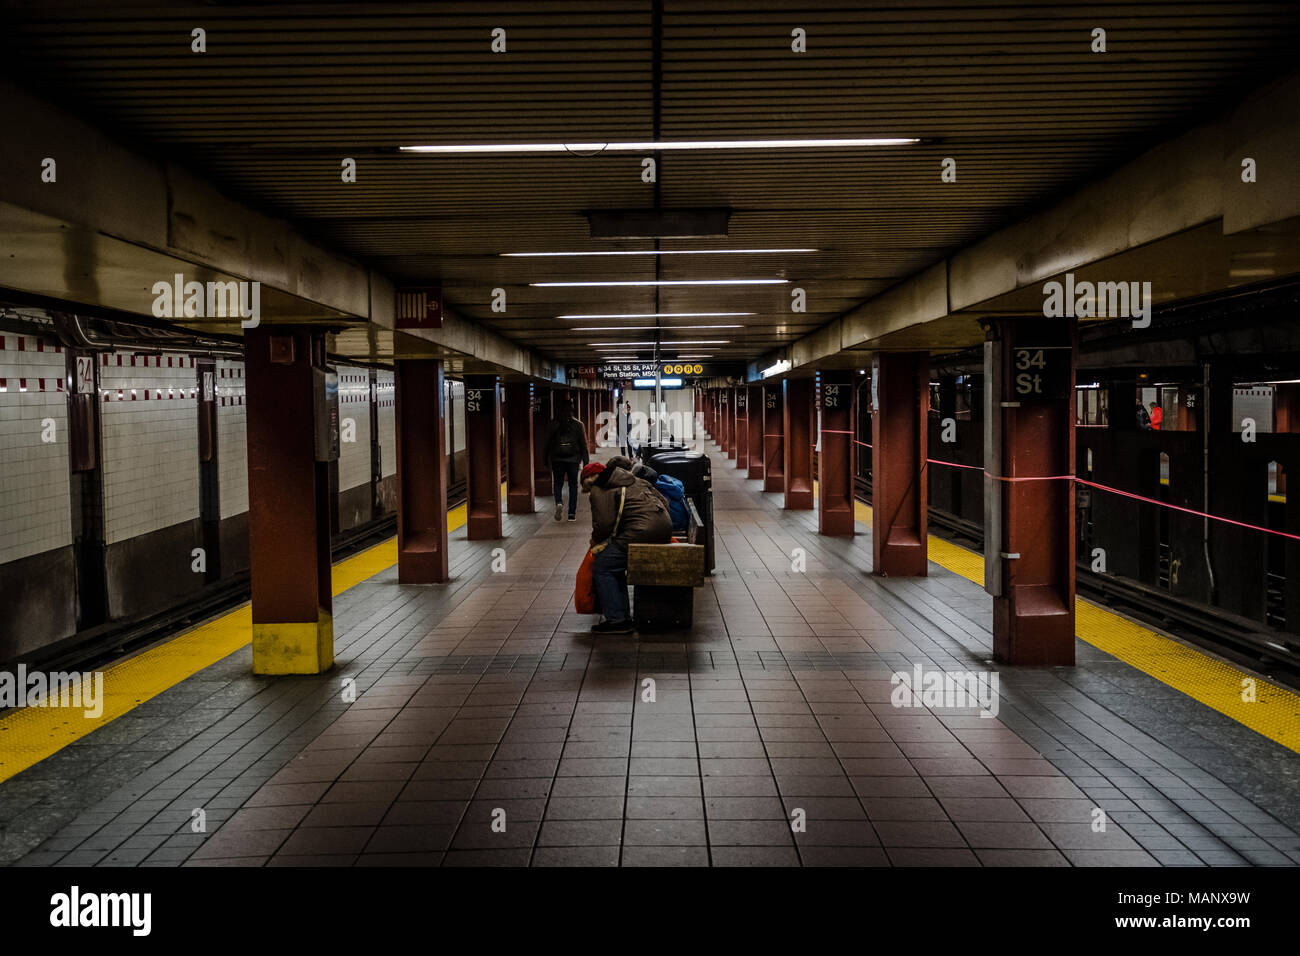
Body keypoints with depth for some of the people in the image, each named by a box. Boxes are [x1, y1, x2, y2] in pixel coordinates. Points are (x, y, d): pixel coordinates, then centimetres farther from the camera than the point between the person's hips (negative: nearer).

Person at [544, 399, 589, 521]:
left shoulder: (553, 425, -1)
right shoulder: (578, 425, -2)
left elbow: (548, 443, 3)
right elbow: (583, 444, -1)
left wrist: (546, 460, 11)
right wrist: (585, 462, 5)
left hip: (557, 459, 0)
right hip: (573, 459, 0)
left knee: (558, 484, 11)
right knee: (573, 485, 9)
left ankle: (559, 503, -18)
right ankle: (572, 513, 6)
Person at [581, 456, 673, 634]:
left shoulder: (599, 491, 5)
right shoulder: (635, 481, 28)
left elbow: (604, 524, -8)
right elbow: (663, 501, 26)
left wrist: (595, 541, 11)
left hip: (641, 532, -9)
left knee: (602, 567, 1)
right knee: (615, 564, 21)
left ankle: (617, 620, -2)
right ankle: (623, 617, 20)